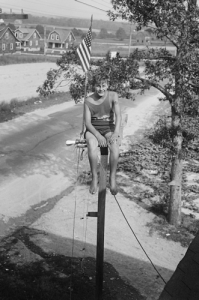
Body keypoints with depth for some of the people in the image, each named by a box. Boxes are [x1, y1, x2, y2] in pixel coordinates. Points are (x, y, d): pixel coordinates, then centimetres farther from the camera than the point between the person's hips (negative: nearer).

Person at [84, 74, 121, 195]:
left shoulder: (113, 96, -2)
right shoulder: (88, 101, -2)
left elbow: (118, 115, -10)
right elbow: (87, 122, -6)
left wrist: (116, 132, -25)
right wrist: (98, 135, -23)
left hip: (109, 127, 0)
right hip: (93, 129, 0)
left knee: (115, 146, -32)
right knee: (92, 146, -34)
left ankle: (113, 178, -18)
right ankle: (94, 177, -20)